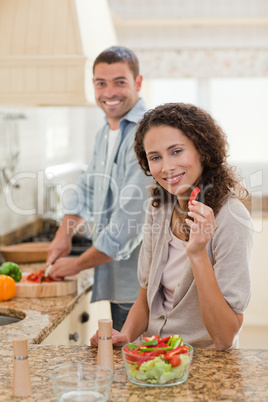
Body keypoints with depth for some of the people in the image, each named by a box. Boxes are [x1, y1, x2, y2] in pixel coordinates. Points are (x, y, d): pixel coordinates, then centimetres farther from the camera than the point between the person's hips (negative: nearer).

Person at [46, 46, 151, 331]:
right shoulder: (105, 134, 13)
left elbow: (132, 220, -22)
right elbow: (87, 190, 25)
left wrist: (77, 265, -13)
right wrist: (64, 235, 8)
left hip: (142, 289, -9)